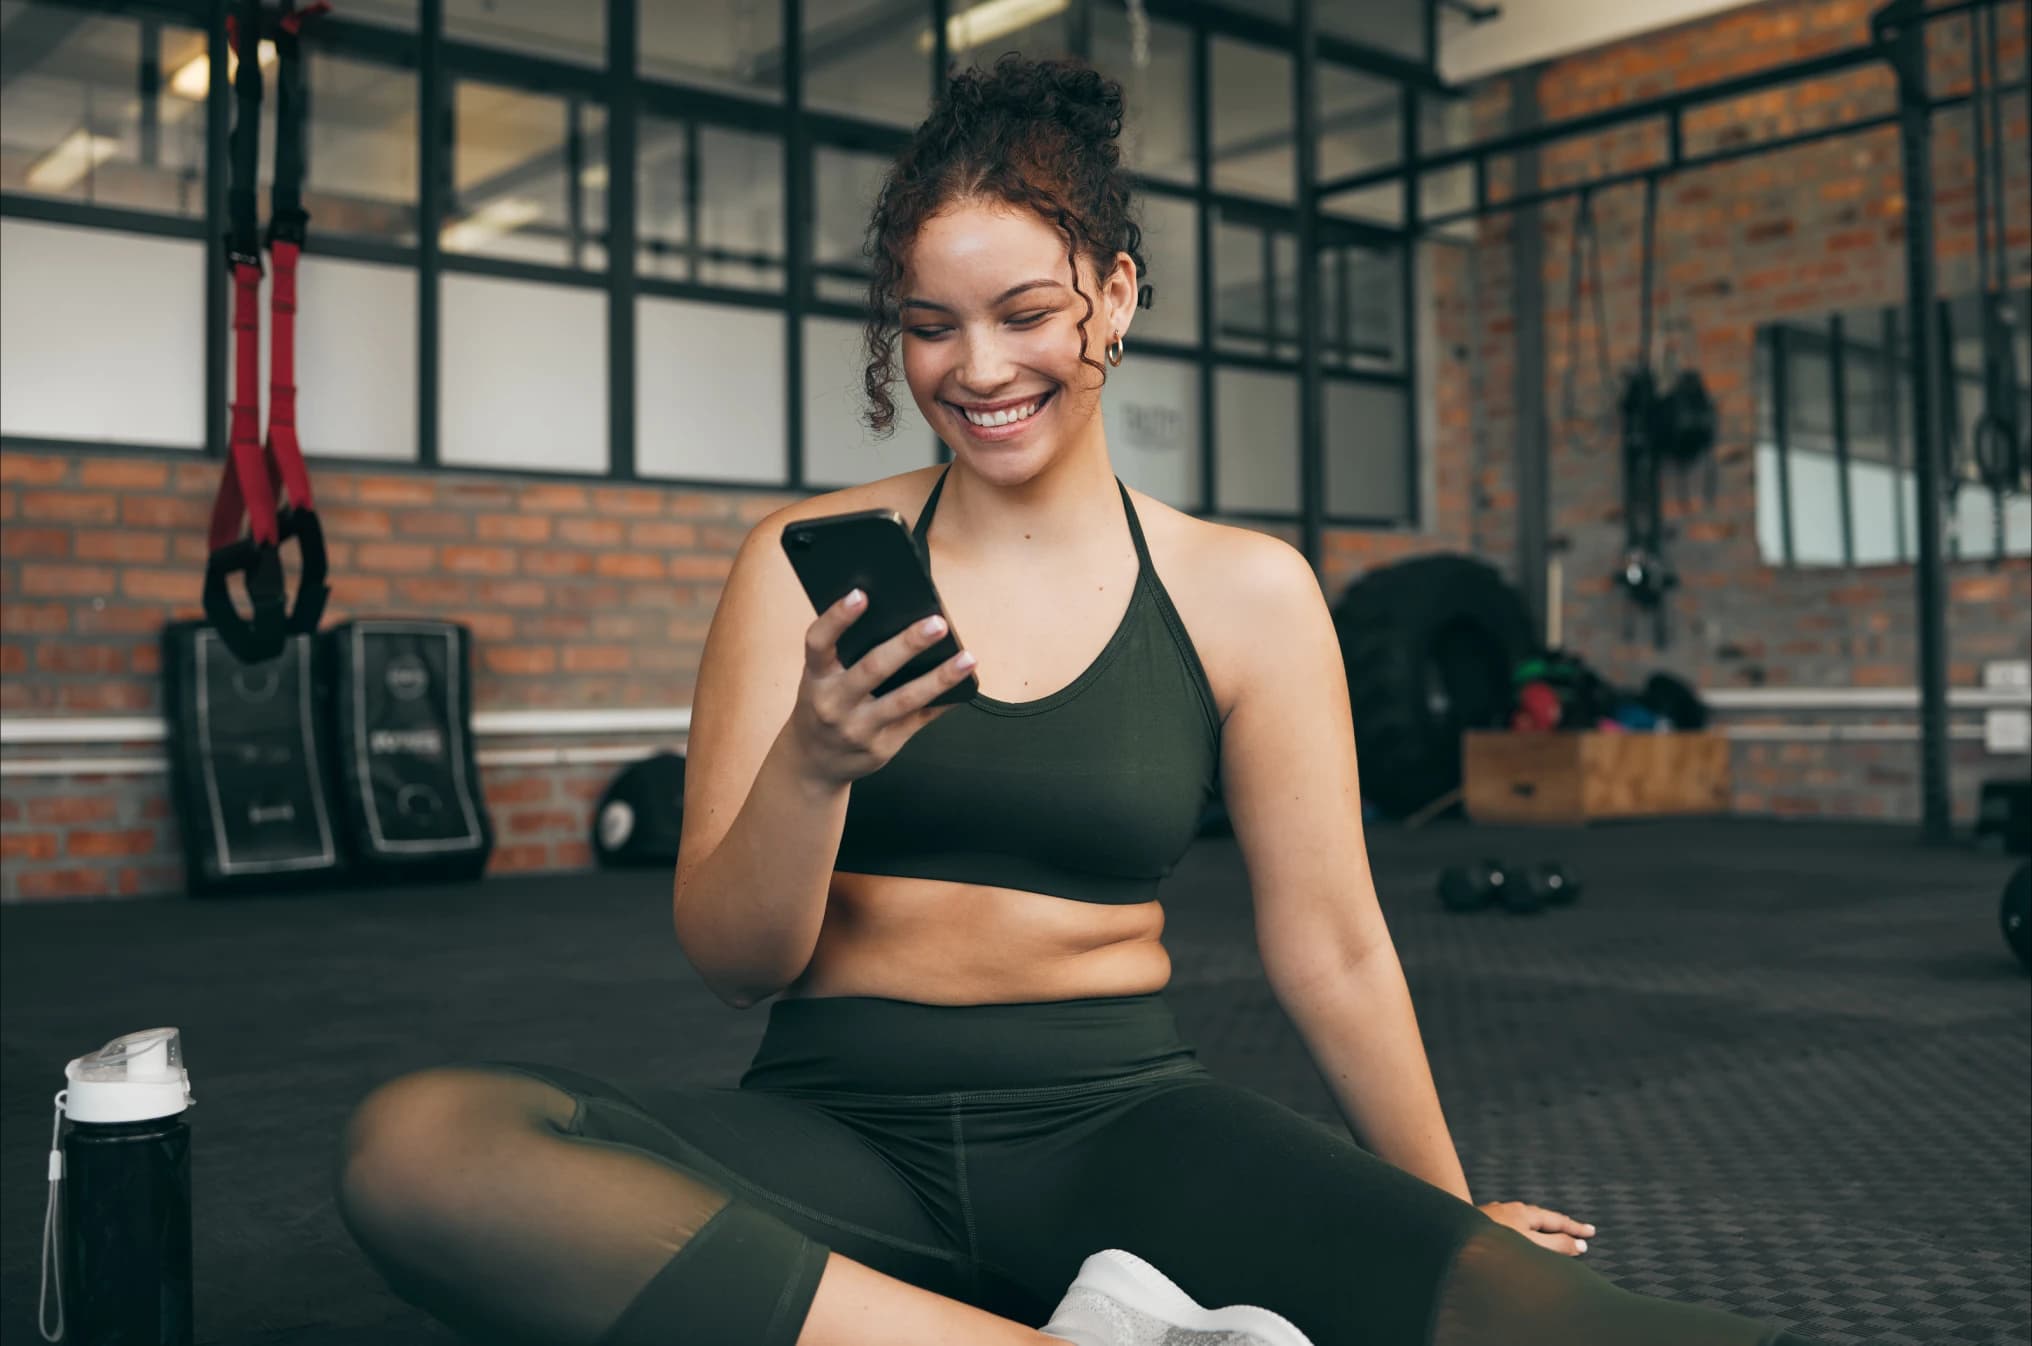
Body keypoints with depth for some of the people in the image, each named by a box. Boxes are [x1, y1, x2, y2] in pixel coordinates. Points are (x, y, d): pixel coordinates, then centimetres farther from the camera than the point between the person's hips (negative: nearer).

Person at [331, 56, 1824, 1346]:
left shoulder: (1244, 592, 3)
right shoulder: (808, 567, 3)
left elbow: (1330, 946, 9)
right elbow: (735, 962, -1)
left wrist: (1452, 1217, 14)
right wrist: (812, 763, -20)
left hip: (1127, 1124, -2)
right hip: (846, 1131, 3)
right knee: (416, 1147, -30)